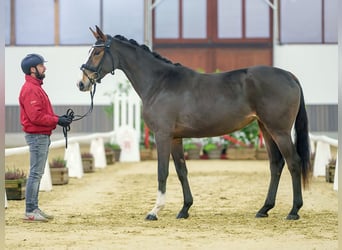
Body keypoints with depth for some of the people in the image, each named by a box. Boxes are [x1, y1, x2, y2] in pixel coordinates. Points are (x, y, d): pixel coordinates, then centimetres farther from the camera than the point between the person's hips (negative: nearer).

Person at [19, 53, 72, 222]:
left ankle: (34, 209, 18)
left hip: (42, 136, 11)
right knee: (35, 173, -9)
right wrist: (57, 120, -18)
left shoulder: (36, 87, 18)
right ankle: (30, 212, -6)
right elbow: (36, 116, -23)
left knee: (37, 174, 13)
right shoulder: (30, 89, -16)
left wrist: (58, 118, 6)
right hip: (37, 136, -11)